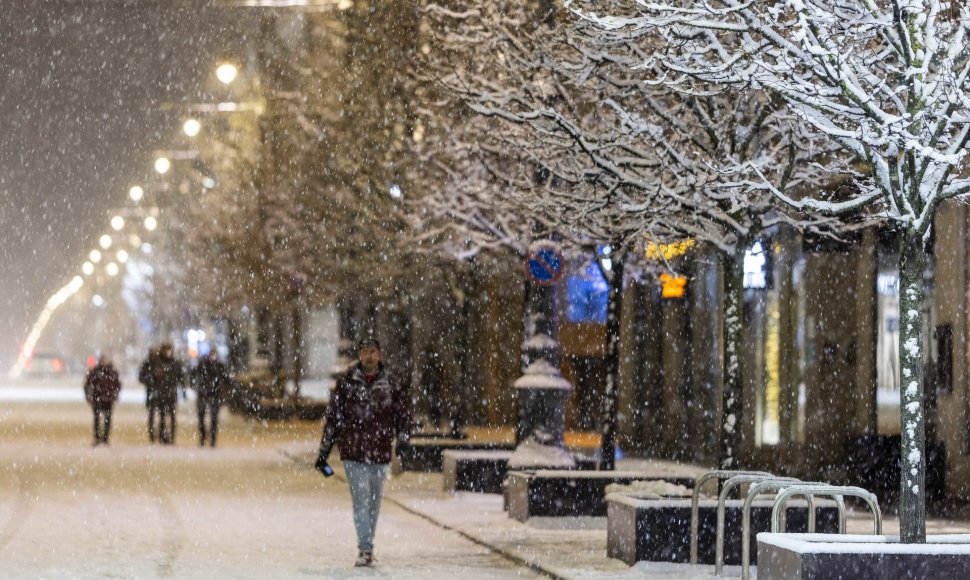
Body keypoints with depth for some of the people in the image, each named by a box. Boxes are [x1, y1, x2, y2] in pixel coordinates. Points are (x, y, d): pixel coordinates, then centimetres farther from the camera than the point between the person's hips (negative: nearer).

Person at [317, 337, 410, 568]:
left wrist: (402, 435, -2)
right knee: (361, 500, -10)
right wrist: (324, 451, 5)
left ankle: (367, 546, 22)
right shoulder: (346, 383, 1)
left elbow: (404, 412, 15)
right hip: (353, 452, -2)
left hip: (380, 453, 2)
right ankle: (365, 549, -11)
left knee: (374, 503, 10)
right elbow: (333, 417, 5)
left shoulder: (391, 385, 5)